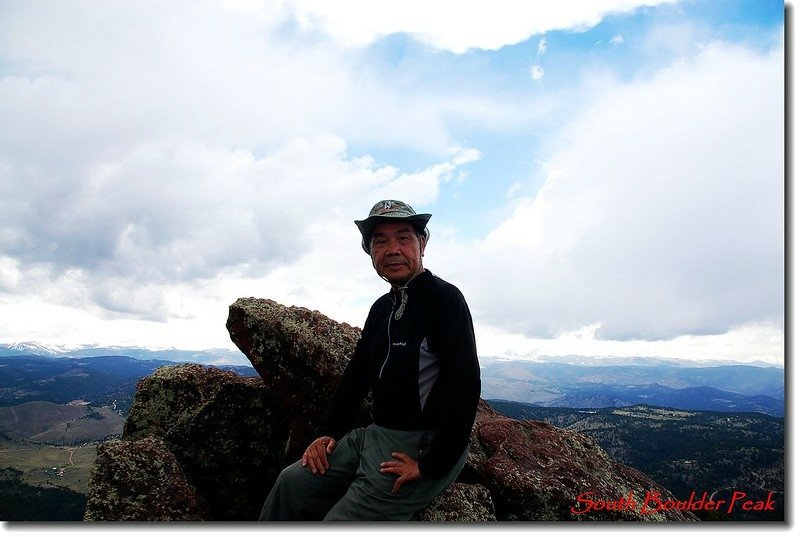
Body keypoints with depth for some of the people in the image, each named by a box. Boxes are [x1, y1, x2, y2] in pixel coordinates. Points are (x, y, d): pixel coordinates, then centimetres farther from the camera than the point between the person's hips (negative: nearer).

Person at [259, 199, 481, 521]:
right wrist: (326, 432, 8)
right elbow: (357, 373, 18)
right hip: (377, 434, 8)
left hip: (423, 446, -8)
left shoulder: (444, 298, -14)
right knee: (292, 483, 4)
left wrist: (432, 466, -21)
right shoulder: (382, 307, 13)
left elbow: (464, 385, -22)